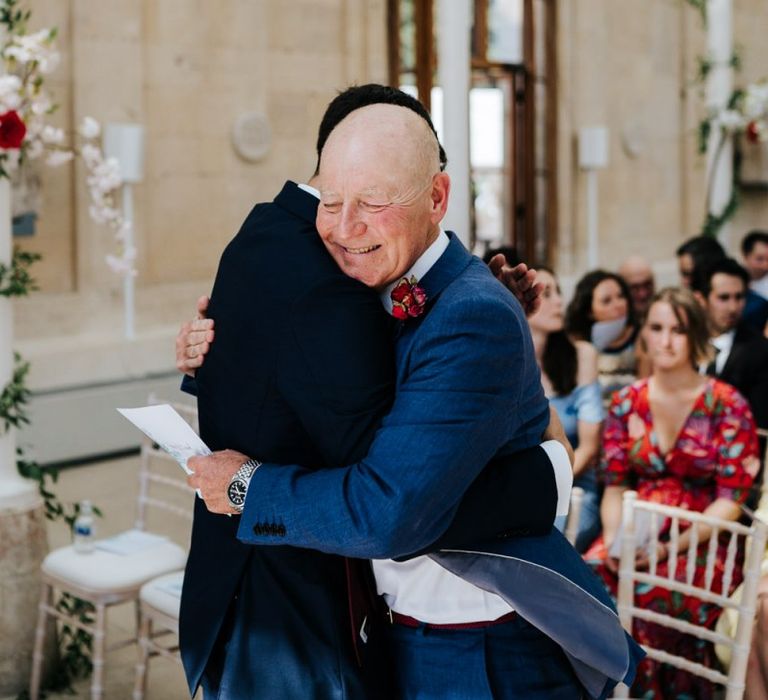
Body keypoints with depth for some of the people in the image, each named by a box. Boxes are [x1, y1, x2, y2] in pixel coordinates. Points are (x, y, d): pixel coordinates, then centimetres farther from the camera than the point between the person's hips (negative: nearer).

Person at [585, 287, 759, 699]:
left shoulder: (727, 405, -3)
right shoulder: (626, 403, 9)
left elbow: (730, 501, -6)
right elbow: (615, 486, 9)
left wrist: (671, 547, -19)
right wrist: (613, 539, -12)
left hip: (701, 542, -3)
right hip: (637, 536, 3)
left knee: (646, 593, -34)